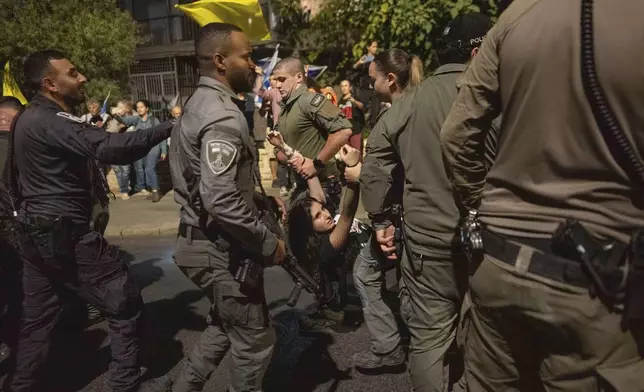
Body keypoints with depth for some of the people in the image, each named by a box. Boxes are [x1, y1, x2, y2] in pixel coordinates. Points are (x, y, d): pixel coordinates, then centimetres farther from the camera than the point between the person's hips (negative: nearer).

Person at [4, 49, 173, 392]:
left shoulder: (29, 119, 13)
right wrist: (168, 127, -32)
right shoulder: (48, 121, -19)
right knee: (124, 304, 0)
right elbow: (109, 148, -34)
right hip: (65, 234, -10)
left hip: (40, 232, 10)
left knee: (37, 320, 19)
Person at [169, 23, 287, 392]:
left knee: (226, 328, 27)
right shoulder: (222, 116, -23)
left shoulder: (201, 103, 10)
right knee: (255, 339, 9)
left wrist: (262, 197, 11)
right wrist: (269, 242, -20)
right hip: (222, 249, -10)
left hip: (209, 241, 10)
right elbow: (221, 200, -31)